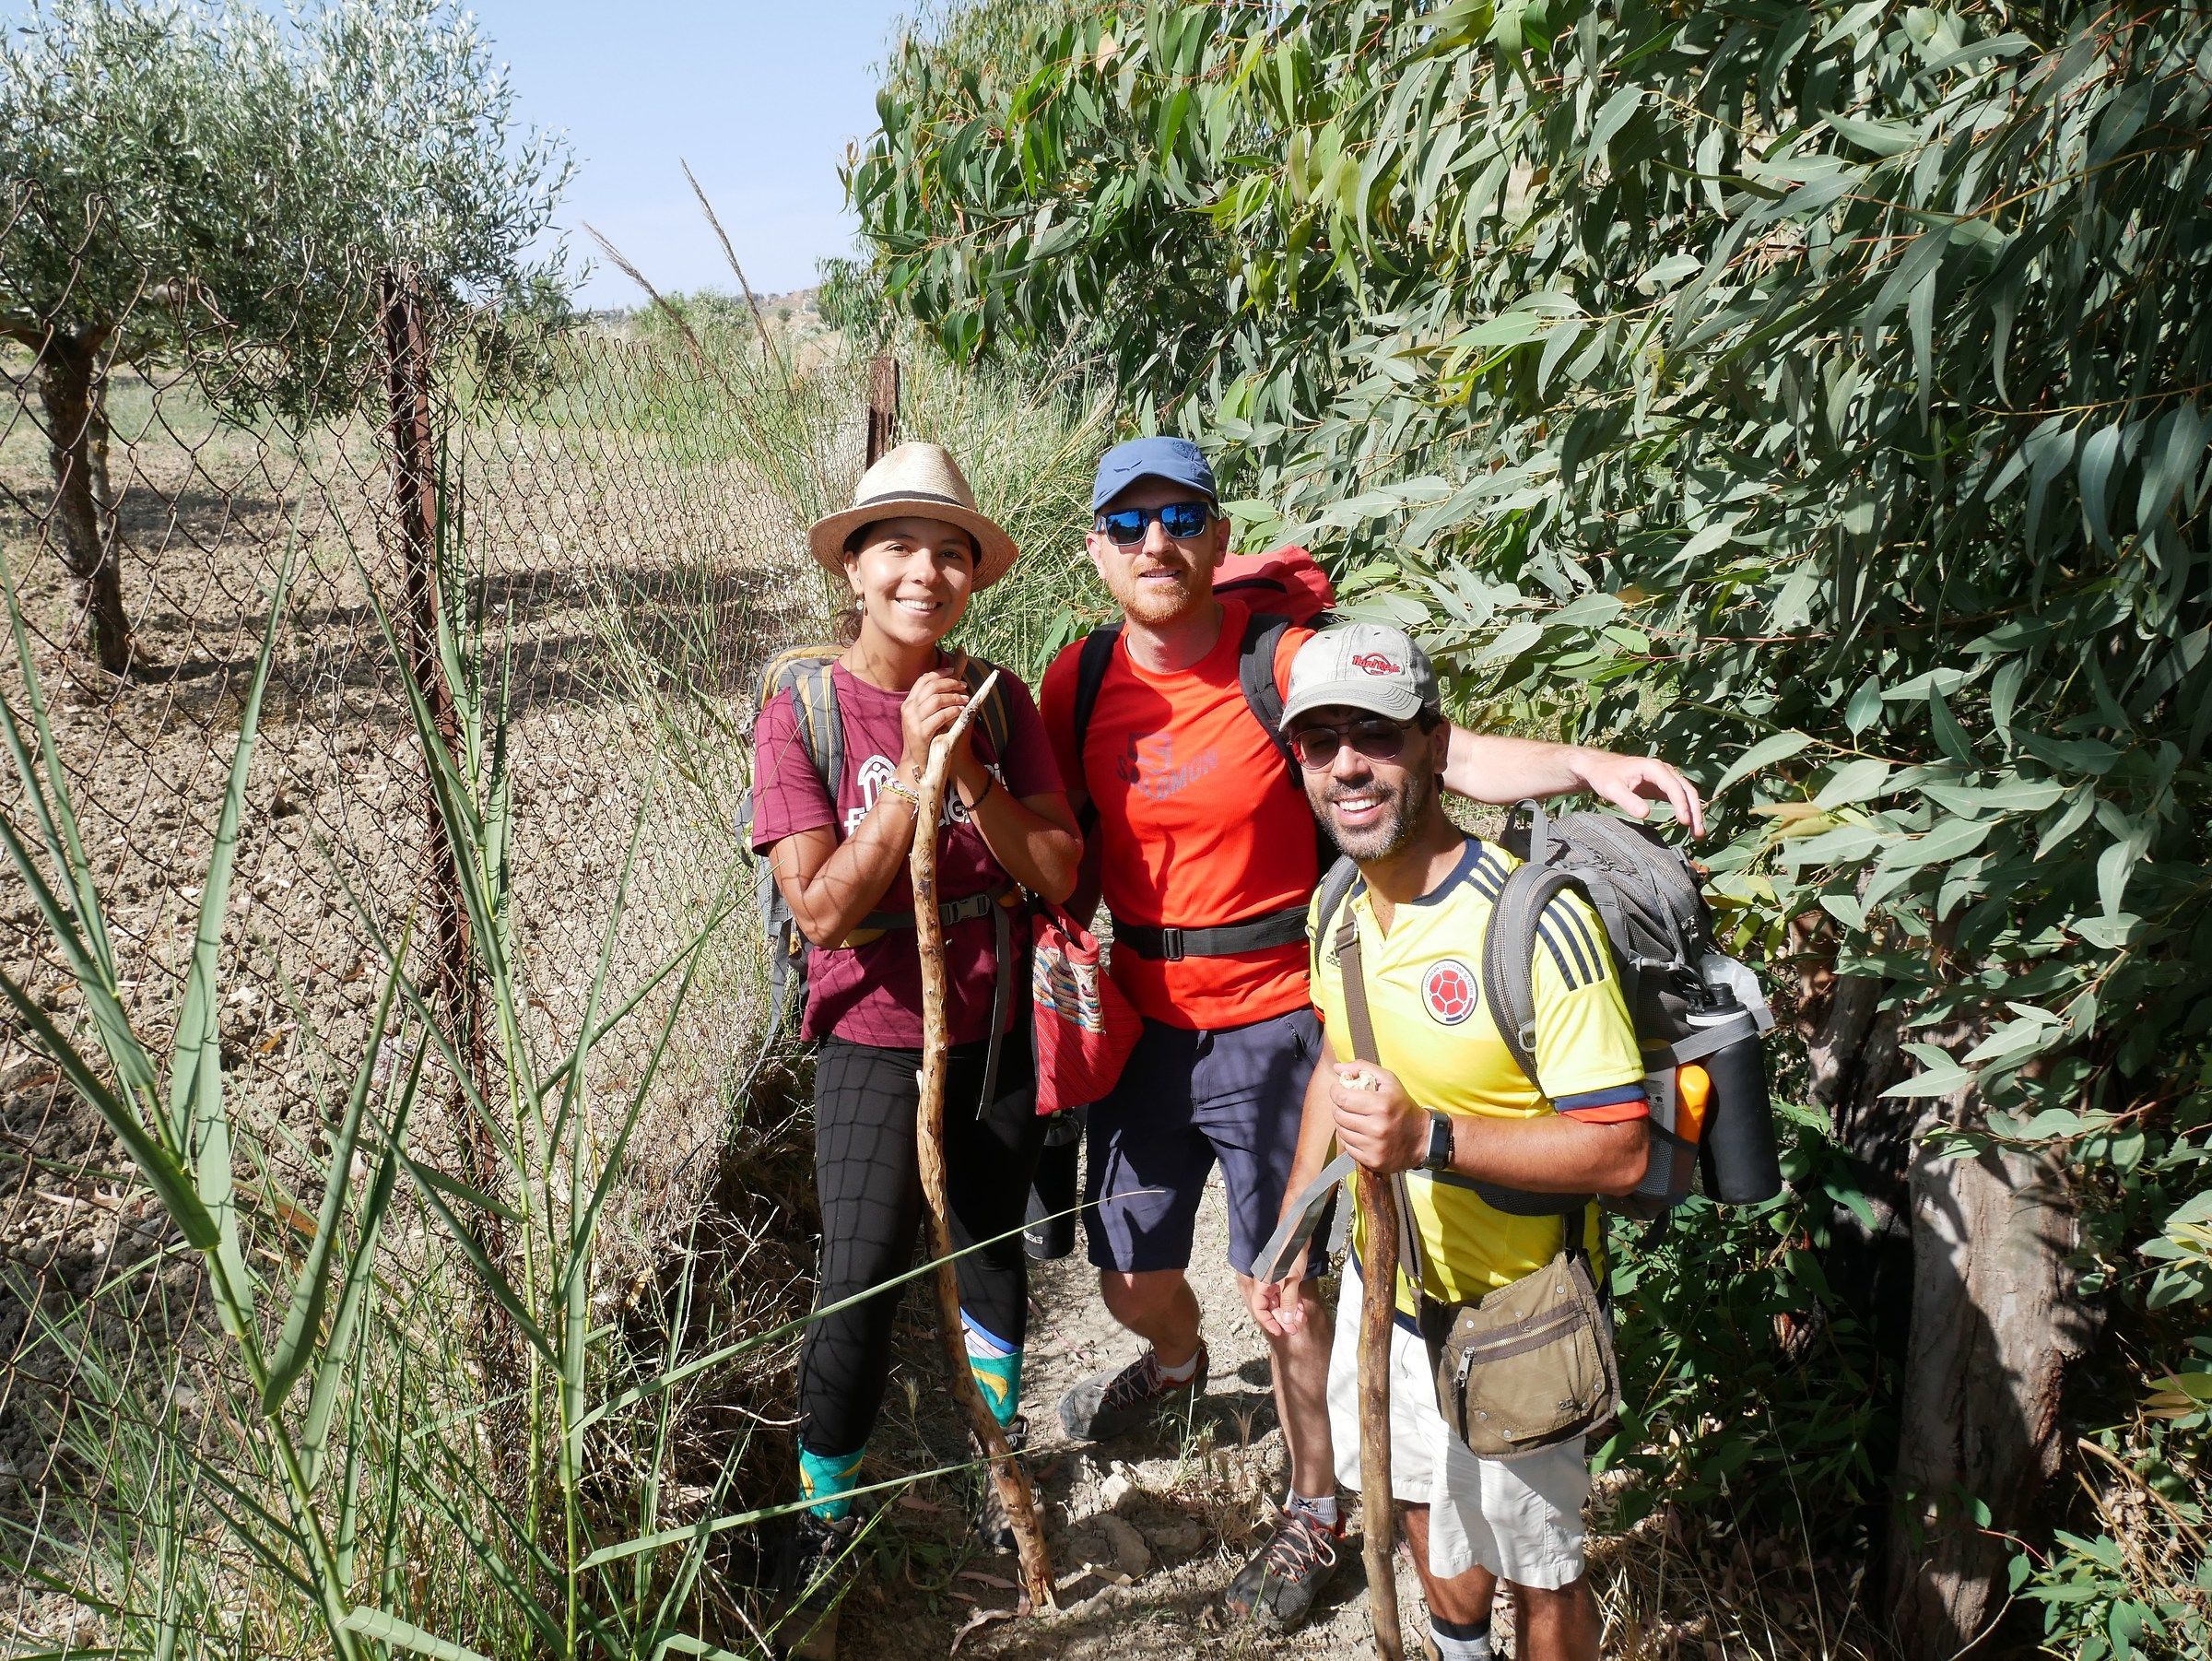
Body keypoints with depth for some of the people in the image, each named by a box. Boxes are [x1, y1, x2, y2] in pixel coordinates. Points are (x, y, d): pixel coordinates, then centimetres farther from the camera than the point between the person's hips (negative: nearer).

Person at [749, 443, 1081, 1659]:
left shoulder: (998, 701, -5)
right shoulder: (801, 711, -14)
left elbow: (1057, 872, -10)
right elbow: (823, 911, -20)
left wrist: (969, 773, -23)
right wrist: (912, 770, -27)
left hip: (997, 1029, 3)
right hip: (874, 1043, -3)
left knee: (992, 1247, 20)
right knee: (861, 1288, -6)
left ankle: (1000, 1456, 45)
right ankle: (824, 1524, 20)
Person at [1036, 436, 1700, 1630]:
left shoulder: (1288, 665, -14)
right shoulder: (1079, 683, -2)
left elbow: (1448, 754, -20)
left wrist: (1585, 764, -34)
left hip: (1269, 1027, -4)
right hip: (1140, 1027, 4)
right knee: (1133, 1277, 19)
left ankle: (1314, 1509, 31)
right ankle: (1176, 1363, 56)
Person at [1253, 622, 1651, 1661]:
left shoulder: (1535, 921, -28)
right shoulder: (1339, 907, -3)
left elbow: (1620, 1149, -27)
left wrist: (1431, 1139, -37)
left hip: (1507, 1318, -7)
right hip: (1384, 1283, 7)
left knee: (1534, 1572, 13)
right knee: (1424, 1506, 29)